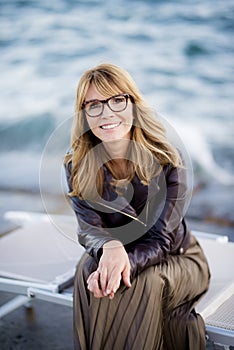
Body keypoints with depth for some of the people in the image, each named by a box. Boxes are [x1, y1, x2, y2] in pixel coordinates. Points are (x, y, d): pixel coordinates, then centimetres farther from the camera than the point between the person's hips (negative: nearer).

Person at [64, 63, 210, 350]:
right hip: (114, 257, 2)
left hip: (176, 259, -2)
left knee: (145, 283, -33)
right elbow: (89, 227, -17)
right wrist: (110, 247, -42)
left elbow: (161, 239, -22)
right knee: (87, 271, -29)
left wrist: (126, 262, -43)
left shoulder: (168, 159, -20)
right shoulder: (77, 165, -10)